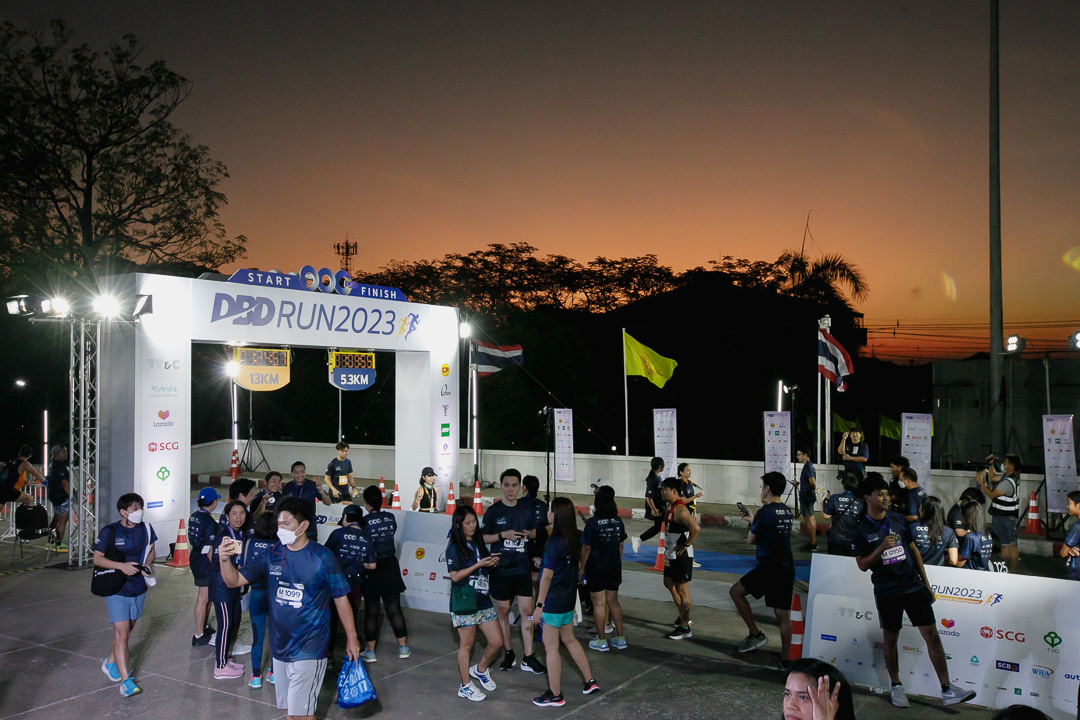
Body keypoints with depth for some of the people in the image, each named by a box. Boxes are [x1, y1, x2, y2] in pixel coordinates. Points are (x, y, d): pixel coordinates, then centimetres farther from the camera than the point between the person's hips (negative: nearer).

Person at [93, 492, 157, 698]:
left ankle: (110, 663, 42)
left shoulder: (145, 529, 2)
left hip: (139, 588, 5)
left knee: (127, 631, 18)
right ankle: (126, 681, -9)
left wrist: (147, 564, -7)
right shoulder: (110, 531, -12)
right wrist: (121, 566, -25)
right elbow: (97, 559, -11)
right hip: (117, 590, -5)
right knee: (121, 633, -11)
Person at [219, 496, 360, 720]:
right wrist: (225, 559, -19)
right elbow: (234, 580, 2)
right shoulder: (273, 555, 2)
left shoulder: (322, 557, -11)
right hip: (280, 647, 5)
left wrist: (351, 638, -1)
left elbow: (340, 599, -5)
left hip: (309, 649, -5)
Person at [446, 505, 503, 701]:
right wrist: (479, 564, -20)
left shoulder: (479, 543, 10)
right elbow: (455, 576, -16)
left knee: (497, 642, 6)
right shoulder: (454, 548, -9)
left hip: (483, 600, 6)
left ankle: (480, 669, 31)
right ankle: (465, 686, 18)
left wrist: (492, 563, -3)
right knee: (467, 643, 4)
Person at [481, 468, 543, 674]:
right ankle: (508, 653, 24)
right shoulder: (493, 511, -3)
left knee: (527, 610, 0)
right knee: (503, 611, 8)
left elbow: (534, 532, 19)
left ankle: (528, 658, 6)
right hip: (501, 569, -2)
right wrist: (503, 535, -15)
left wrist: (529, 534, -4)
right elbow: (482, 537, -1)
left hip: (522, 568, 2)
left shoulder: (526, 509, 6)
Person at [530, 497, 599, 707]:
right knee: (569, 639, 23)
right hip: (569, 597, 8)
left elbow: (547, 576, -20)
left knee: (551, 646, 3)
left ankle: (555, 696, 13)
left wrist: (539, 605, -16)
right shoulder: (573, 539, 2)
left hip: (554, 601, -8)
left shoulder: (554, 542, -21)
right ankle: (590, 681, 29)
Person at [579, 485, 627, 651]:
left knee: (599, 604, 5)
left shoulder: (592, 523, -16)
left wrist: (582, 567, 0)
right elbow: (621, 545, 6)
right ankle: (620, 638, 21)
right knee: (613, 602, 16)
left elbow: (586, 548, -11)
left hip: (596, 568, -5)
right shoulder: (618, 522, -2)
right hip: (614, 567, 5)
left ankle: (601, 641, 12)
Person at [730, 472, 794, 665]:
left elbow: (751, 539, -3)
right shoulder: (787, 512, 9)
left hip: (768, 568, -7)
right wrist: (753, 520, 31)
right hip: (787, 569, 7)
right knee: (783, 615, 9)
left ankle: (756, 634, 8)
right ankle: (784, 660, 10)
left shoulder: (764, 512, -13)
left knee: (735, 591, 9)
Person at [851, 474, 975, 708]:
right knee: (890, 639, 9)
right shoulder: (861, 531, -5)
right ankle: (896, 687, 25)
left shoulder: (898, 520, 4)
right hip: (887, 592, -2)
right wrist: (881, 548, -21)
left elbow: (913, 550, 12)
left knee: (932, 636, -1)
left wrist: (926, 583, 11)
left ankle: (947, 691, 3)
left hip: (914, 586, 3)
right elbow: (862, 565, -6)